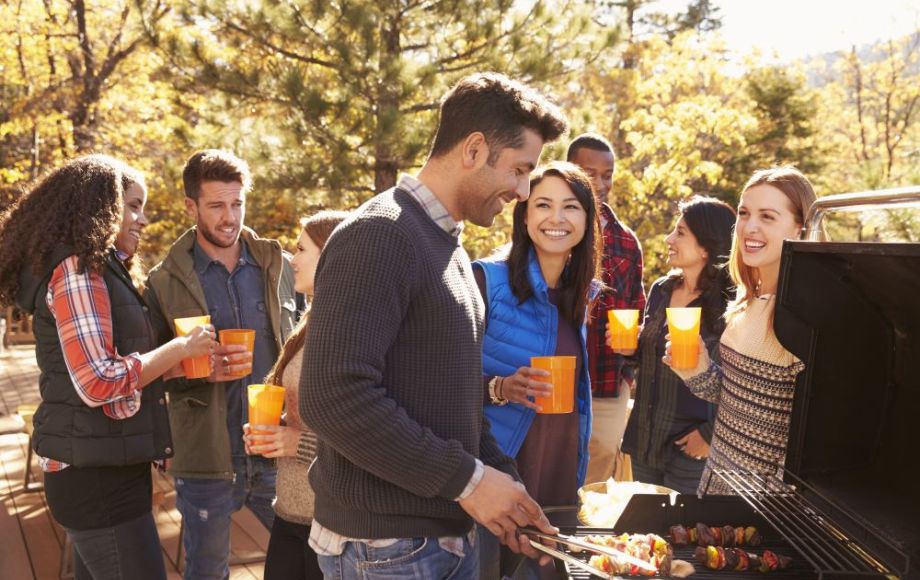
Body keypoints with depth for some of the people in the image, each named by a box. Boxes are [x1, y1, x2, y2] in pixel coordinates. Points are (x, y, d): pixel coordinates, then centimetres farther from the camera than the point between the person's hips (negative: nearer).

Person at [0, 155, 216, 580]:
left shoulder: (95, 269, 16)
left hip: (98, 467, 10)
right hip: (96, 474, -10)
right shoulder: (76, 268, -14)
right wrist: (181, 347, -14)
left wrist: (179, 359, 7)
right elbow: (97, 382, -23)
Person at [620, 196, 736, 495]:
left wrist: (711, 434, -17)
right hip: (644, 442, 7)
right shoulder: (661, 290, 5)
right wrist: (630, 349, -2)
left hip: (689, 450, -7)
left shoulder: (729, 304, -17)